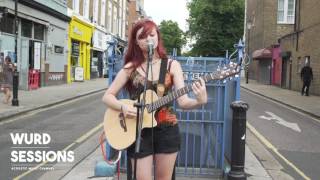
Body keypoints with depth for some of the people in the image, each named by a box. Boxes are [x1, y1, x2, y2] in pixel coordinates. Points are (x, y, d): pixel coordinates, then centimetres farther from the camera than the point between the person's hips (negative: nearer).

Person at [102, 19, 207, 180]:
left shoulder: (172, 65, -2)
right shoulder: (130, 67, -1)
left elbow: (182, 101, -10)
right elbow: (107, 96, 2)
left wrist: (199, 101, -31)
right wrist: (123, 108, -18)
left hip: (167, 130, 1)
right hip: (139, 131, 0)